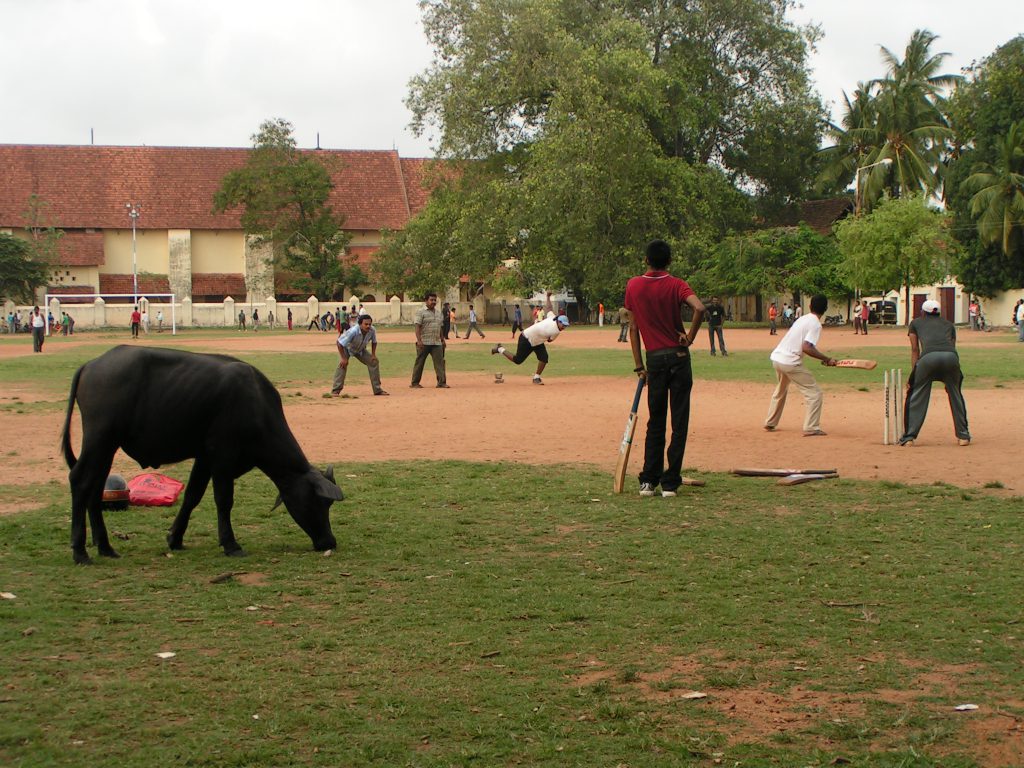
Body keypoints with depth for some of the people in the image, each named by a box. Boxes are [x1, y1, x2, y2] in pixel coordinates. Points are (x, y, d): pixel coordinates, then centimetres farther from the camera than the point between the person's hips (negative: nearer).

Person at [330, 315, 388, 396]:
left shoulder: (372, 330, -26)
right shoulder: (353, 331, -42)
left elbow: (374, 342, -3)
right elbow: (340, 343, -36)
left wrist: (373, 355, -9)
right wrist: (343, 358, -34)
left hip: (360, 350, 5)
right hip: (347, 348, -5)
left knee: (374, 362, 0)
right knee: (343, 364, -28)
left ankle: (377, 389, 11)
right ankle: (336, 390, -23)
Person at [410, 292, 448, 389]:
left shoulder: (438, 312, 17)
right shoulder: (421, 312, -5)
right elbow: (417, 326, -12)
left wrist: (442, 339, 19)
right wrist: (419, 340, -21)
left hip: (437, 343, 6)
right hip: (424, 343, -6)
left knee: (440, 362, -4)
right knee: (419, 362, 2)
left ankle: (442, 382, -5)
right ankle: (414, 383, 10)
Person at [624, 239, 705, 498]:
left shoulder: (633, 286, 3)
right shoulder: (675, 285, -4)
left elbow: (633, 327, 4)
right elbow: (699, 308, -24)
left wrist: (639, 365, 8)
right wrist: (689, 338, -11)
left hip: (654, 359, 2)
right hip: (678, 358, -2)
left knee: (655, 423, 12)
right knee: (679, 423, 4)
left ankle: (649, 481, 8)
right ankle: (670, 483, 2)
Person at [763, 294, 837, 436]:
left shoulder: (803, 319, 15)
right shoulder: (816, 324, -10)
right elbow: (806, 347, -22)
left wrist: (822, 358, 13)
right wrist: (827, 359, -17)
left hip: (776, 358, 9)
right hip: (790, 363, -9)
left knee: (780, 391, 31)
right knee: (815, 393, -2)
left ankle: (770, 424, 38)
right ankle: (811, 428, -9)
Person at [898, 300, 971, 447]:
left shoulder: (916, 323, 31)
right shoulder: (949, 324, 35)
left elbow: (915, 349, 24)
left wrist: (913, 373, 21)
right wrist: (948, 379, 33)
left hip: (929, 356, -2)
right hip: (951, 356, 2)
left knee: (917, 396, 10)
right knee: (955, 395, 21)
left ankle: (909, 437, 6)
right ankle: (963, 436, 22)